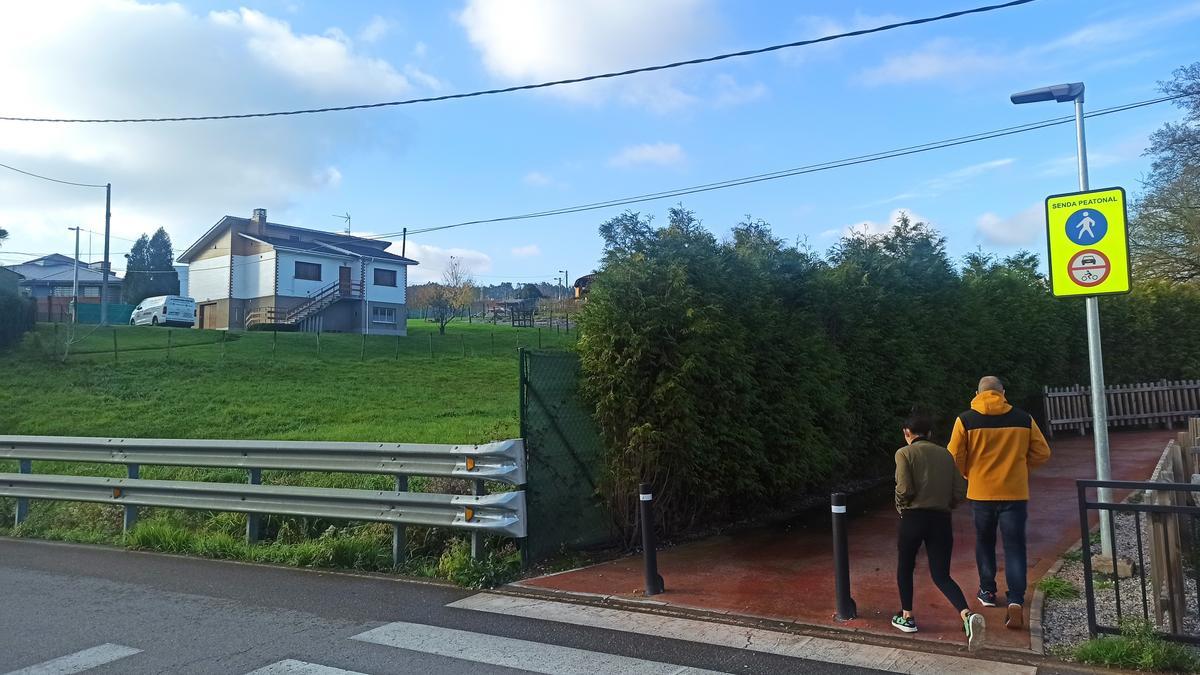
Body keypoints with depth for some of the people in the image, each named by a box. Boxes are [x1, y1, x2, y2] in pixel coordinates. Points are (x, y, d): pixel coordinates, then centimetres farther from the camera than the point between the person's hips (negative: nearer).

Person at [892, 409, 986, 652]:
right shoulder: (946, 454, 10)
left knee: (904, 567, 19)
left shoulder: (904, 453, -4)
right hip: (941, 520, 4)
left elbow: (904, 489, -15)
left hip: (913, 518, -4)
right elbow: (960, 491, 5)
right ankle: (968, 615, -16)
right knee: (941, 575, 8)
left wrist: (901, 506, 5)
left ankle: (907, 617, 27)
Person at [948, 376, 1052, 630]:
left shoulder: (965, 420, -6)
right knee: (1015, 547, 4)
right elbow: (1042, 453, 3)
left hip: (981, 492, 0)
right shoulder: (1024, 419, -1)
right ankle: (1016, 601, -9)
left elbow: (955, 457, -7)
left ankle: (988, 591, 30)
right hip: (1015, 492, 0)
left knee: (985, 541, 20)